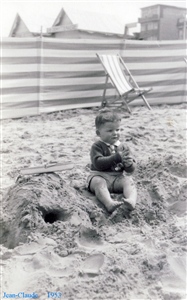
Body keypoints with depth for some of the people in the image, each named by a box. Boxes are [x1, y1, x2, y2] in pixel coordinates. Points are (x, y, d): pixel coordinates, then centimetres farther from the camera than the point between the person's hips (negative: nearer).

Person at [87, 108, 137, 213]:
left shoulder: (123, 147, 10)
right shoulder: (97, 146, -1)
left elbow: (131, 170, 6)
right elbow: (98, 163, -18)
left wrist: (129, 164, -20)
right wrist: (117, 157, -23)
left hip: (119, 177, 3)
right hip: (99, 175, -3)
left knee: (129, 181, -25)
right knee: (99, 183, -34)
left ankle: (131, 201, -52)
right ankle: (109, 203, -59)